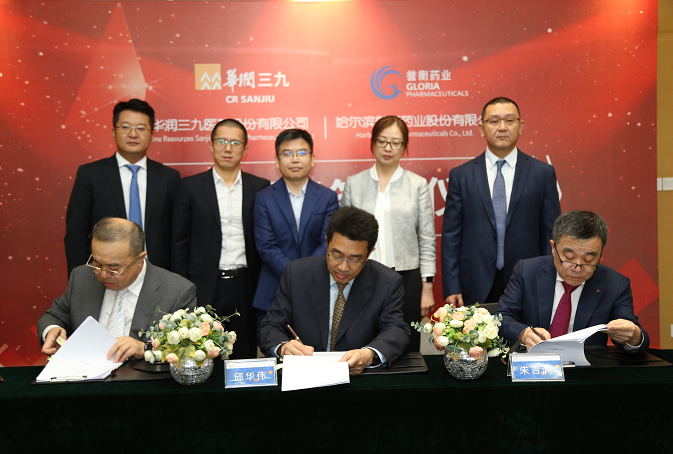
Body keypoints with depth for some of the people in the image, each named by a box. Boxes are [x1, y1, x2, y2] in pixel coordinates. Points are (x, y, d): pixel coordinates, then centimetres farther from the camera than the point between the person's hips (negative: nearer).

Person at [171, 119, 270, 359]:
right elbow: (179, 244, 4)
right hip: (204, 288, -1)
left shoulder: (260, 187, 6)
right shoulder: (190, 187, 3)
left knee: (245, 358, 8)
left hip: (245, 287, 1)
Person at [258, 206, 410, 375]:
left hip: (358, 377, -1)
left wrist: (369, 355, -36)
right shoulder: (296, 273, -2)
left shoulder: (388, 283, -3)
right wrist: (283, 347, -25)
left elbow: (397, 332, -13)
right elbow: (269, 327, 0)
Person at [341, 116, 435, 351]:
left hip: (406, 278, 0)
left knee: (406, 349, 4)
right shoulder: (354, 183, 7)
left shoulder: (418, 184, 5)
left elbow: (427, 240, 4)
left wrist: (427, 288, 0)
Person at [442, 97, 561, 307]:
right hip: (475, 290, 0)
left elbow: (552, 235, 5)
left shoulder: (543, 173, 4)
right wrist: (451, 289, -3)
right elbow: (451, 237, 3)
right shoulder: (461, 175, 4)